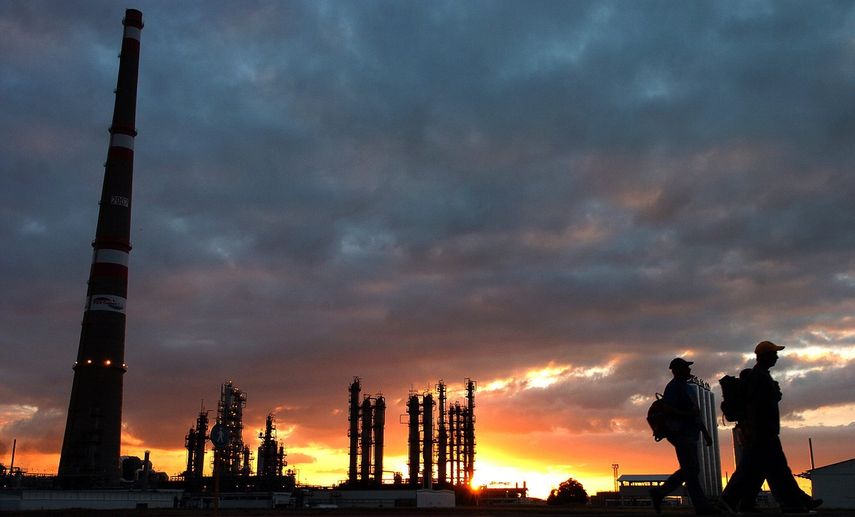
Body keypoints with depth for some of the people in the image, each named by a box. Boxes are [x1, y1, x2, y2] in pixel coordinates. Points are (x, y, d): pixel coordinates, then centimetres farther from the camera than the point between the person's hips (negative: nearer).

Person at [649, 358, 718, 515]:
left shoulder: (686, 387, 21)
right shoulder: (674, 387, -8)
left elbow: (696, 413, 25)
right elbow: (667, 409, -20)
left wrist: (705, 432, 22)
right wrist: (688, 414, -23)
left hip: (689, 434, 10)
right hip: (681, 433, -10)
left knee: (689, 470, 11)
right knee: (691, 470, -8)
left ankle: (659, 492, 14)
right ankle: (702, 506, -6)